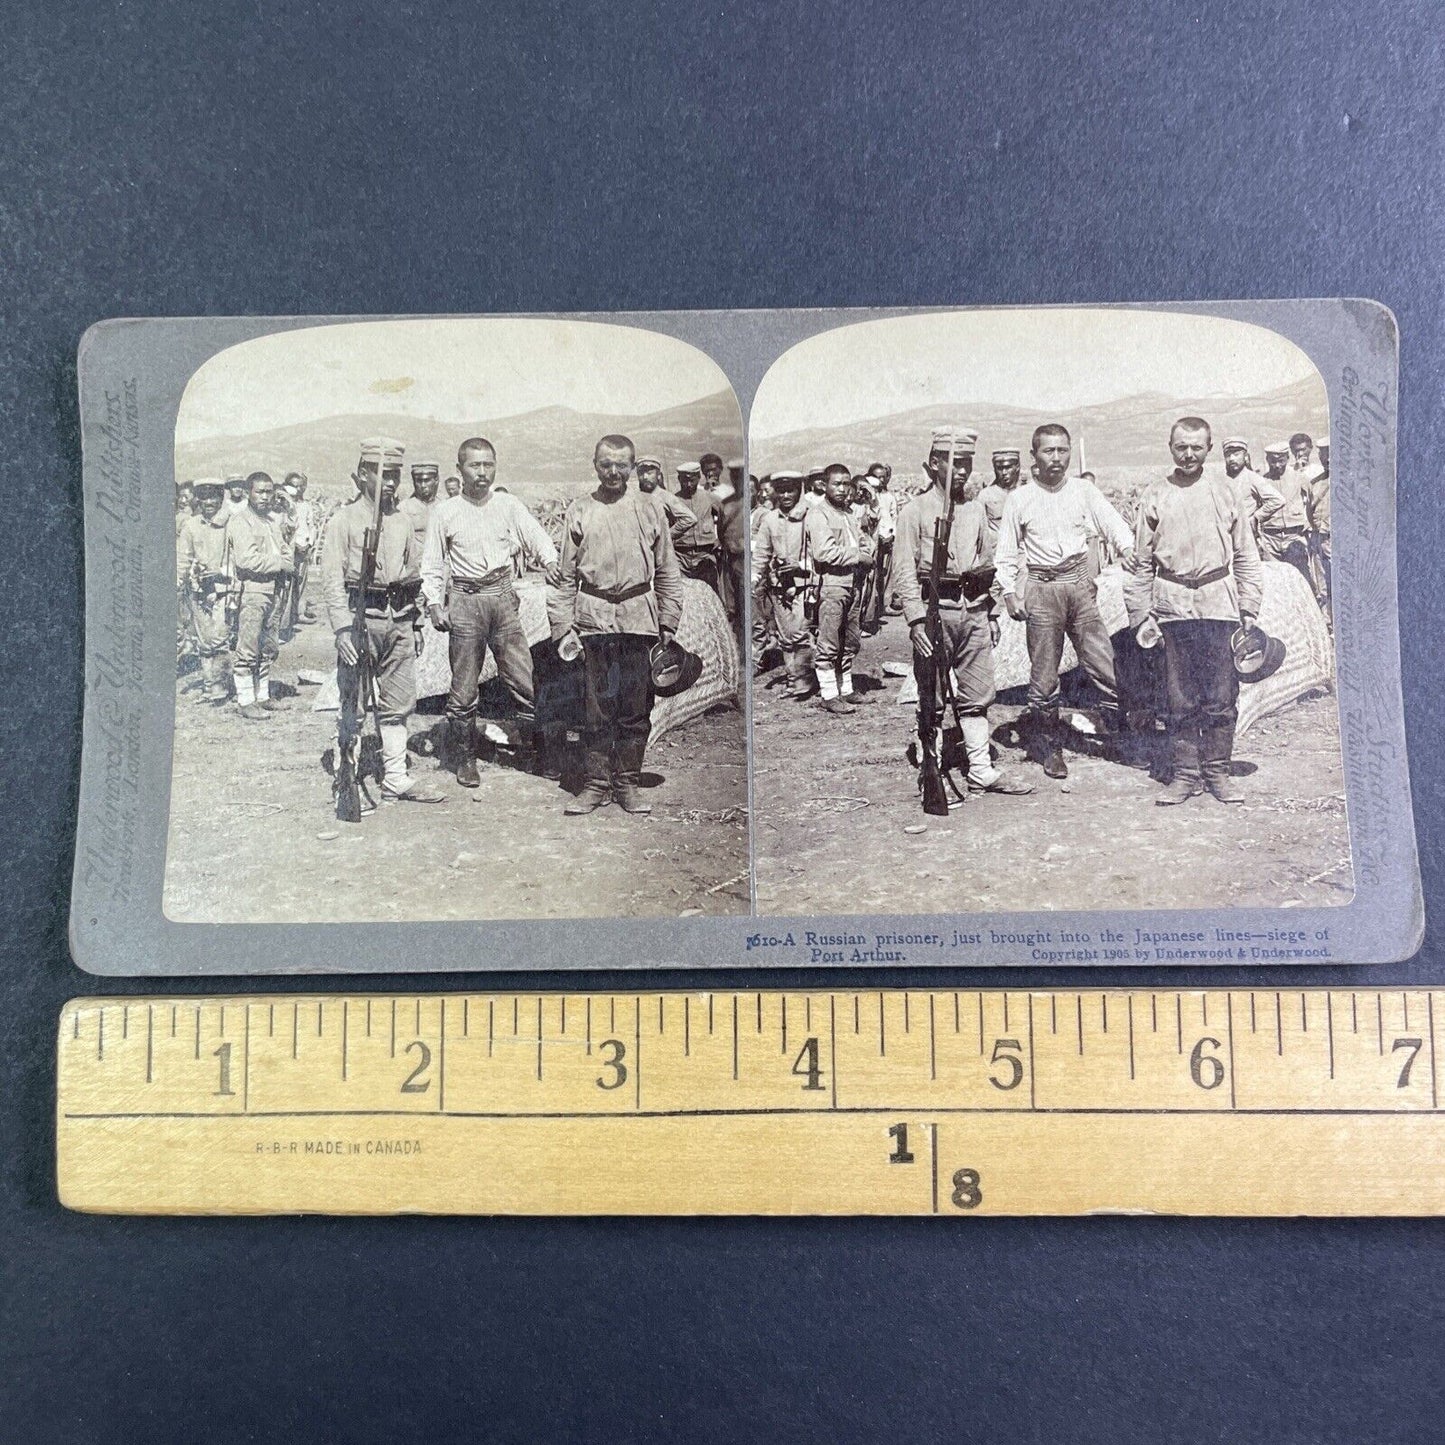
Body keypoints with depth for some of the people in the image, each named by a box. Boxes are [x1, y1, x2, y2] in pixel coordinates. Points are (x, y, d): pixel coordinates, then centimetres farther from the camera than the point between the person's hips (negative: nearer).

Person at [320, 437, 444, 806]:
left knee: (398, 703, 8)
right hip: (360, 618, -5)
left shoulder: (402, 520, 14)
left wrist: (416, 623, 17)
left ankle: (396, 778, 15)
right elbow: (332, 579, -8)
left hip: (398, 621, 5)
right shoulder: (344, 519, -3)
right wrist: (342, 628, -17)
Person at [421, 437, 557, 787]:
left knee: (524, 679, -2)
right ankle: (465, 759, 16)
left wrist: (551, 563, -18)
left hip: (504, 597, 1)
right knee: (464, 687, 3)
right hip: (465, 601, -1)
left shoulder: (508, 505, 8)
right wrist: (434, 604, -3)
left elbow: (538, 540, 3)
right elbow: (432, 565, 9)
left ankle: (534, 748, 12)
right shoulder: (445, 512, 5)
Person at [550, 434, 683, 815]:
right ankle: (597, 784, 13)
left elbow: (667, 572, 11)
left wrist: (668, 623, 6)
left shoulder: (649, 510, 8)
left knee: (637, 706, 4)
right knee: (598, 706, 2)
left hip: (639, 617, 1)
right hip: (594, 618, -1)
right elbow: (564, 576, 6)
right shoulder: (578, 512, 6)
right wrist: (562, 627, 0)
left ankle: (628, 783, 16)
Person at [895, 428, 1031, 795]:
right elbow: (905, 570, -8)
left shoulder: (975, 509, 15)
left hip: (974, 609, 5)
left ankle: (981, 770, 11)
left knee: (978, 695, 5)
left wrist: (990, 612, 16)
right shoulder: (915, 510, -2)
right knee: (932, 699, 2)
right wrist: (916, 620, -16)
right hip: (936, 611, -5)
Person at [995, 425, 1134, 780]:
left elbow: (1112, 523, -3)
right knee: (1044, 674, 3)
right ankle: (1050, 748, 16)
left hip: (1081, 585, 1)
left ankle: (1117, 726, 14)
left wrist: (1129, 549, -23)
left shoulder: (1084, 490, 6)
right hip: (1043, 590, -1)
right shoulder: (1020, 498, 4)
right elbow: (1005, 552, 7)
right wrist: (1009, 593, -5)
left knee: (1102, 663, -4)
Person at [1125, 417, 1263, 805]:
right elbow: (1140, 562, 6)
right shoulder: (1154, 496, 5)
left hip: (1220, 604, 1)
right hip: (1173, 607, 0)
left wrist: (1249, 608, 5)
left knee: (1221, 696, 3)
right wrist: (1141, 615, 1)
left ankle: (1218, 770, 16)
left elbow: (1245, 555, 10)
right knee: (1180, 699, 4)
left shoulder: (1225, 491, 7)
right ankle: (1186, 773, 14)